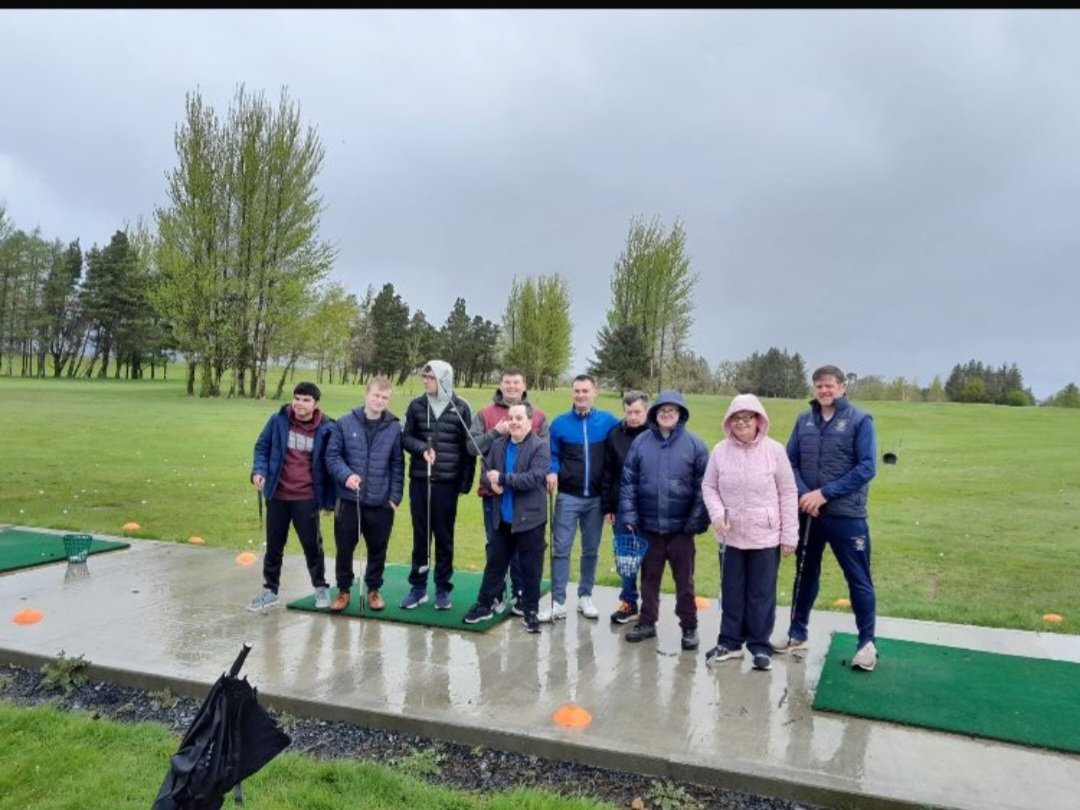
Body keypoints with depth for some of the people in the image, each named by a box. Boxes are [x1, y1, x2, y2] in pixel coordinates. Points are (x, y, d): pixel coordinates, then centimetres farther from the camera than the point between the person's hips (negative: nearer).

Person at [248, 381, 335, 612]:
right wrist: (259, 470, -12)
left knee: (312, 544, 8)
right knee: (274, 544, 14)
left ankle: (321, 588, 26)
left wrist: (329, 499, -1)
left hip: (306, 498, -2)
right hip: (277, 495, 2)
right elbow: (262, 447, 7)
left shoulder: (326, 428, -10)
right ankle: (270, 589, 29)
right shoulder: (278, 420, -5)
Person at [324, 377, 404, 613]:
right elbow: (332, 454, 0)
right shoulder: (345, 423, -4)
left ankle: (374, 589, 31)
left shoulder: (394, 428, -1)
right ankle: (343, 590, 28)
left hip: (381, 503, 1)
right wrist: (345, 475, -17)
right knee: (344, 548, 10)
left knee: (378, 550, 12)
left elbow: (397, 465, 3)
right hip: (348, 500, 0)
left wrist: (395, 497, -1)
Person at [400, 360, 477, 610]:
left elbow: (469, 447, -1)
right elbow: (405, 437, 6)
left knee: (444, 537, 6)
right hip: (419, 480, 2)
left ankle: (443, 589, 17)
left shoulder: (460, 408, -3)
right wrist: (421, 448, -16)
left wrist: (466, 482, -4)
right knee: (420, 535, 9)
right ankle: (418, 587, 20)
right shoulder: (416, 405, 4)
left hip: (447, 482, -2)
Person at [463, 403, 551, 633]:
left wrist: (502, 479, -19)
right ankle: (484, 604, 26)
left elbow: (535, 478, -21)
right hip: (502, 518, 5)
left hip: (530, 518, -5)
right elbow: (487, 471, 9)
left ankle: (531, 610, 21)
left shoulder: (540, 446, -10)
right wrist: (492, 484, -15)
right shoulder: (498, 445, 8)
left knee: (530, 568, 7)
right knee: (494, 563, 14)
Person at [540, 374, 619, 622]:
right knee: (561, 550, -2)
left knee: (591, 550, 12)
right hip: (568, 497, -1)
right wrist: (552, 472, -15)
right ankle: (558, 603, 4)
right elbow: (552, 455, 5)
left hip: (597, 498, 1)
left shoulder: (608, 422, -1)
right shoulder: (559, 423, 0)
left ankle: (585, 597, 26)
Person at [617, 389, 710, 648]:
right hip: (648, 525, 2)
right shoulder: (641, 442, 1)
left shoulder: (694, 444, -4)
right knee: (649, 577, 15)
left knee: (684, 580, 10)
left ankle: (689, 627, 24)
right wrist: (628, 515, -4)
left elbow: (703, 486, -4)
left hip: (681, 526, -2)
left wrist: (697, 520, -9)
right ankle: (647, 622, 29)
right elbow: (628, 481, 2)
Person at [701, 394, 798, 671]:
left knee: (762, 593, 8)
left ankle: (760, 646, 23)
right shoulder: (720, 451, -2)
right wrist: (717, 514, -13)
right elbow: (709, 487, 5)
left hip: (765, 536, -2)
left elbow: (788, 494, -4)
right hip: (730, 535, 2)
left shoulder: (774, 450, -7)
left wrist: (790, 535, -5)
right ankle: (730, 642, 27)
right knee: (731, 592, 13)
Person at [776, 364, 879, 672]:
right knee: (805, 574, 15)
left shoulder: (860, 420, -6)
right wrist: (803, 494, -12)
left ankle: (867, 643, 18)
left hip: (847, 515, -4)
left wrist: (825, 493, -16)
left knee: (858, 579, 4)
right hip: (807, 513, 4)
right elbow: (790, 462, 5)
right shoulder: (804, 420, 5)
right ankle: (797, 633, 29)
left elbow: (866, 468, -12)